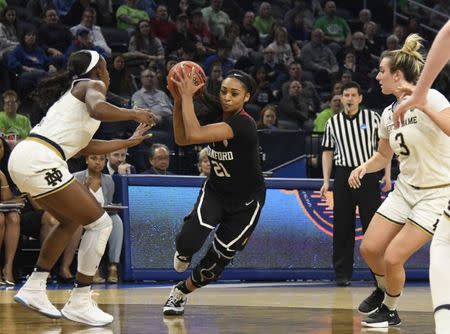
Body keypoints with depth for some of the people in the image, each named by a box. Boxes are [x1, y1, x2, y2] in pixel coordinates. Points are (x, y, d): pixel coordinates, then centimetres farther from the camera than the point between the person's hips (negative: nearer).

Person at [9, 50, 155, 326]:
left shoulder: (74, 90, 30)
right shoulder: (93, 85, 3)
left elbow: (85, 146, 33)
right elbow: (98, 110, -22)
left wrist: (130, 141, 41)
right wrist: (134, 114, -5)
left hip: (24, 157, 10)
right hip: (40, 160, -10)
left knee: (72, 220, 28)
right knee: (100, 222, -2)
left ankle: (34, 289, 24)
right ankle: (79, 302, -1)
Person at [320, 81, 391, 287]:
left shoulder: (373, 118, 3)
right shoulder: (333, 123, 8)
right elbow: (327, 152, 13)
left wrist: (387, 174, 0)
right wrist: (326, 181, 6)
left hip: (368, 174, -2)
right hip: (343, 175, 2)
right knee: (342, 227, 1)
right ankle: (342, 273, 7)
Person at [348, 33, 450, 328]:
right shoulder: (389, 113, 6)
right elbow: (384, 154, 21)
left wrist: (422, 104, -35)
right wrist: (364, 168, 1)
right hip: (405, 190, 7)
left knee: (393, 257, -10)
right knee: (369, 248, 4)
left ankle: (391, 310, 16)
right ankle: (384, 289, 35)